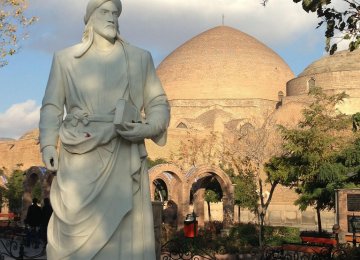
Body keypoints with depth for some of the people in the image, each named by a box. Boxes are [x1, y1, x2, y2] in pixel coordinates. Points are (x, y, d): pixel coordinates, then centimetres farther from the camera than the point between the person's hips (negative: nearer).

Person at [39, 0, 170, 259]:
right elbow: (52, 106, 10)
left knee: (126, 232, -3)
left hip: (123, 158, 0)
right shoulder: (65, 59, 12)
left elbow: (159, 104, 11)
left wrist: (147, 129, -9)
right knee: (75, 234, -5)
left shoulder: (140, 58, 12)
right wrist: (48, 145, -5)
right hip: (81, 158, 0)